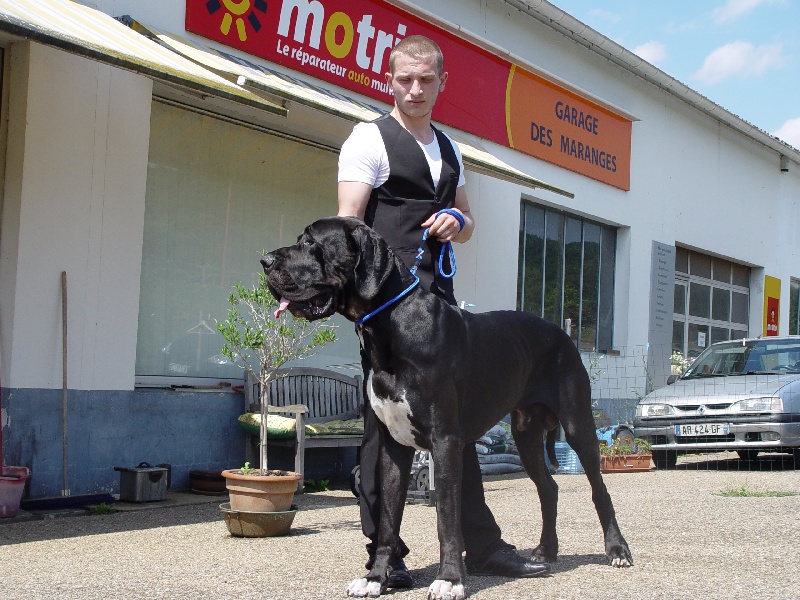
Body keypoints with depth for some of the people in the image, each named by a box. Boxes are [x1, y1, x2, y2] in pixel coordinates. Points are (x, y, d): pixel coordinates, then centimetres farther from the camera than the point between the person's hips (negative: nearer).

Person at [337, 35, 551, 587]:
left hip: (439, 295, 7)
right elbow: (348, 223, -10)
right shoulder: (370, 139, 0)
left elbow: (467, 224, 29)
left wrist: (456, 221, 4)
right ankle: (384, 552, 2)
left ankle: (482, 545, 16)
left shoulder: (449, 149, 21)